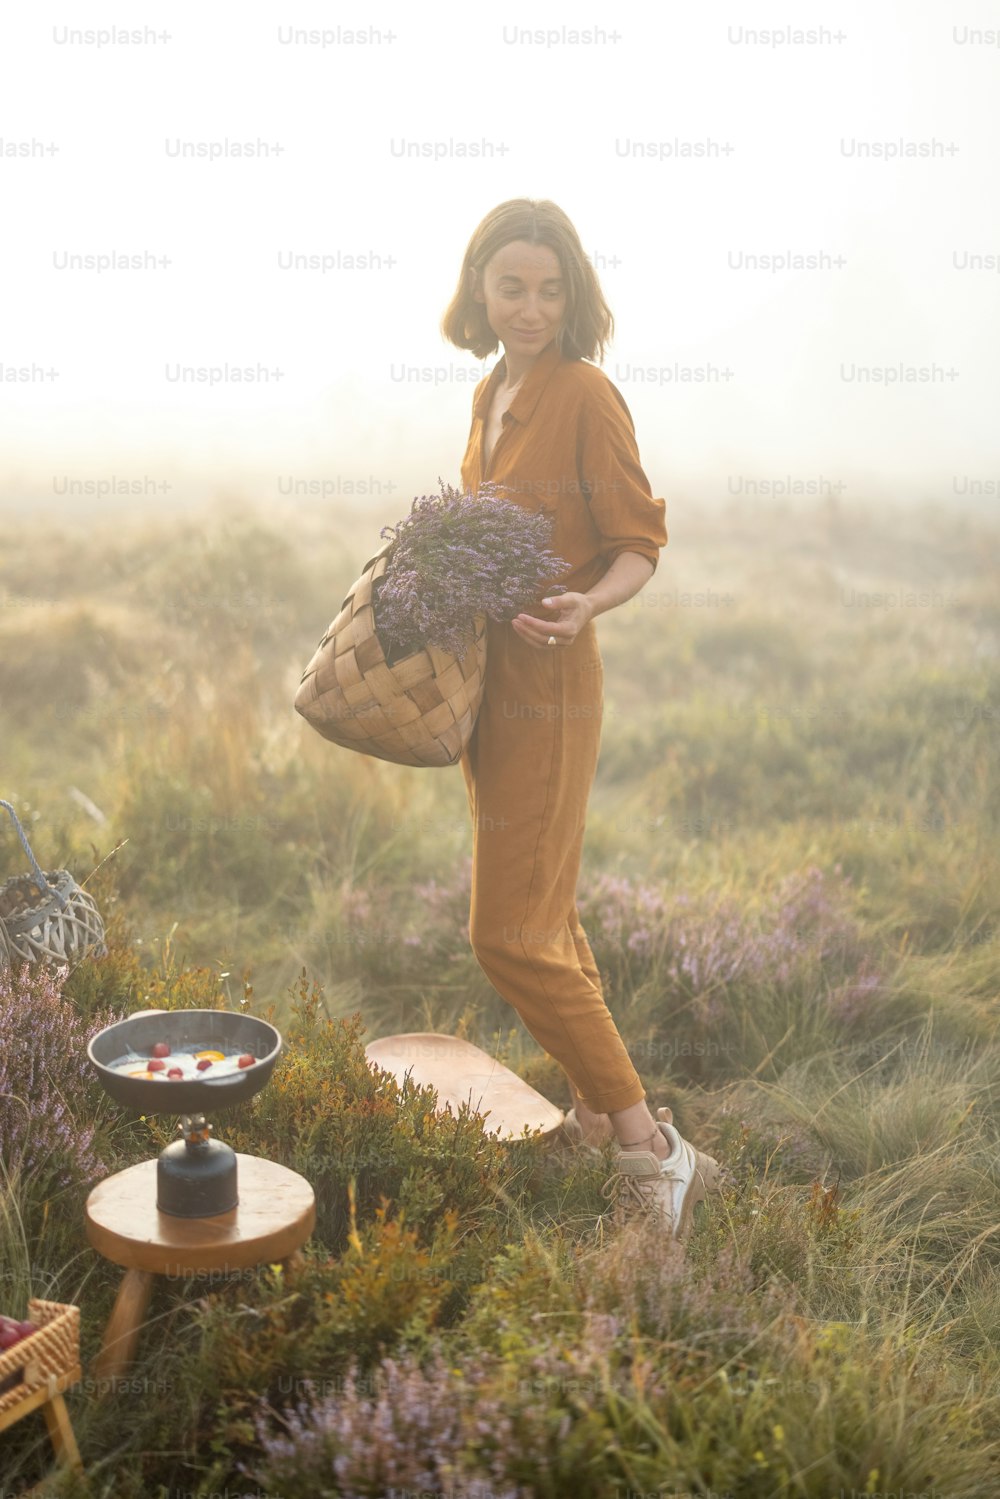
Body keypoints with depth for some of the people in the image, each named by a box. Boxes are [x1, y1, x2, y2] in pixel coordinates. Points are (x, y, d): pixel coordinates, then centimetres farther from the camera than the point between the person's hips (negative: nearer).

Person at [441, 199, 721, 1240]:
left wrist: (584, 606, -30)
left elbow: (640, 543, -12)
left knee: (511, 935, -9)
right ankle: (593, 1118, 31)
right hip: (483, 678, 9)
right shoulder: (492, 392, 12)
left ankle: (651, 1146, 1)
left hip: (546, 684, -9)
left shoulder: (585, 394, -12)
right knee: (542, 915, 16)